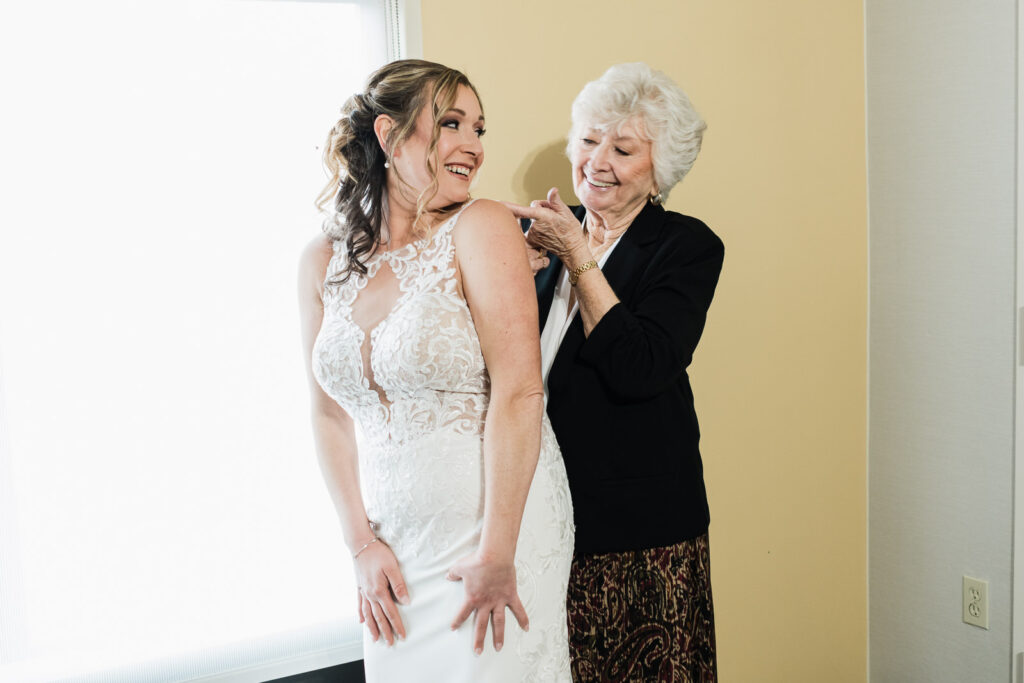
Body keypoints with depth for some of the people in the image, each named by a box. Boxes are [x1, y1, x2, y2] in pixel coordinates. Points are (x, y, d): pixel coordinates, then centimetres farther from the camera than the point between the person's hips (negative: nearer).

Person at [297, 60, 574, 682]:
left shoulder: (482, 228, -11)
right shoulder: (323, 261, 2)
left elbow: (518, 391, -17)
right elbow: (331, 413, 7)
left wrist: (496, 554, -17)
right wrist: (362, 543, 1)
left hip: (501, 517, -3)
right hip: (395, 538, 4)